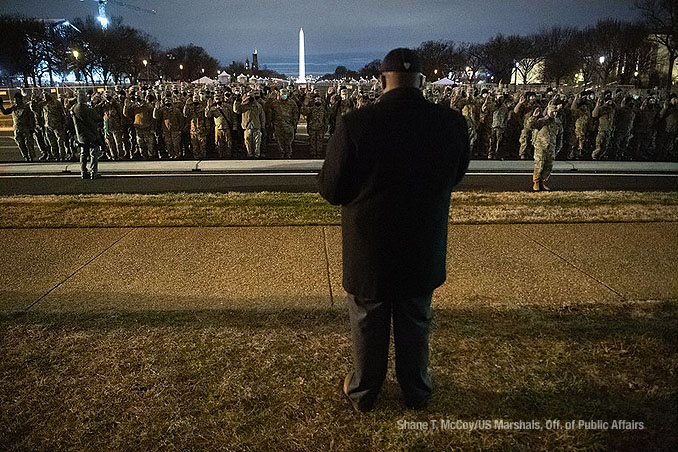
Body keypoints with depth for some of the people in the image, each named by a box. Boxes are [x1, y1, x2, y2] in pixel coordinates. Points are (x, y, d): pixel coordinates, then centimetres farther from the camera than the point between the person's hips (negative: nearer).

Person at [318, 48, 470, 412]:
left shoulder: (354, 124, -21)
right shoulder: (452, 123, -11)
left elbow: (330, 189, -13)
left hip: (368, 249, -2)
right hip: (423, 250, 3)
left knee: (368, 325, 18)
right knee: (415, 323, 22)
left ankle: (363, 393, 40)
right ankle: (416, 392, 42)